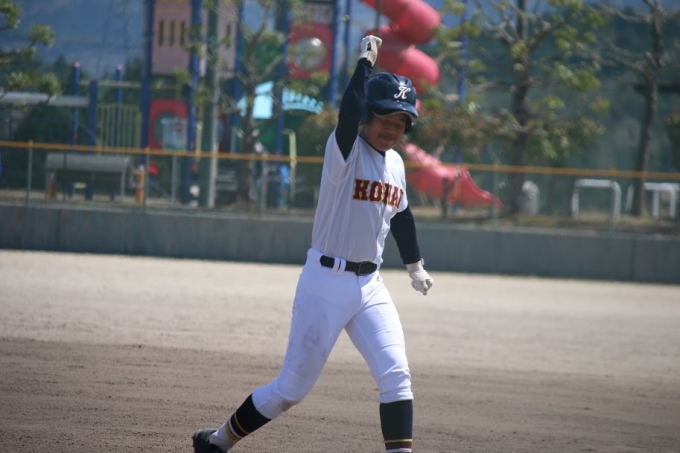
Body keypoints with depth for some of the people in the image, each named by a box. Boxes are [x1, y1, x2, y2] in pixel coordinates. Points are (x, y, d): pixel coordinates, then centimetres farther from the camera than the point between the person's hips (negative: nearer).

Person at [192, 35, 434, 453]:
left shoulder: (395, 163, 9)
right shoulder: (345, 150, -12)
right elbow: (350, 109, -33)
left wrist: (415, 266, 30)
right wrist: (367, 58, -22)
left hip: (370, 285, 6)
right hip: (326, 282, -6)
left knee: (397, 376, -9)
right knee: (292, 387, 0)